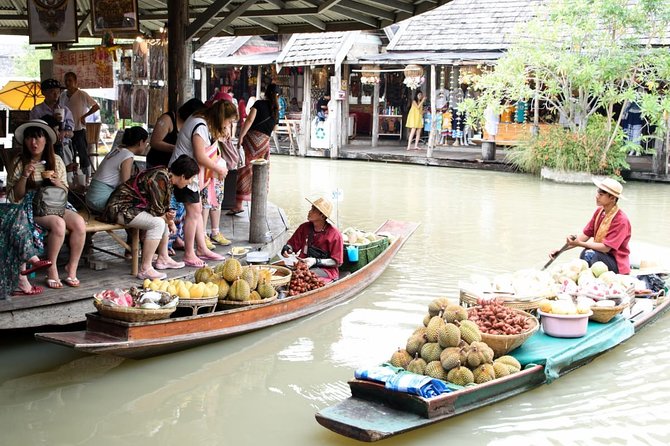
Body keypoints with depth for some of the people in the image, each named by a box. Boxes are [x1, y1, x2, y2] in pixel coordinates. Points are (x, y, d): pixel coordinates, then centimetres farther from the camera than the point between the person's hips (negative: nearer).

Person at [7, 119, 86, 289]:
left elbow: (65, 191, 13)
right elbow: (16, 197, -1)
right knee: (58, 223, -34)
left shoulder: (56, 161, 8)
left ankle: (72, 267, -13)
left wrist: (56, 182, -9)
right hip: (30, 207, -4)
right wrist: (24, 176, -16)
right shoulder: (19, 163, -1)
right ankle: (51, 269, -18)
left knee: (79, 222, -27)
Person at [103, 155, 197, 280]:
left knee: (164, 219, 17)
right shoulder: (160, 179, -24)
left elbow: (164, 207, 14)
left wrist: (169, 218, -4)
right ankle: (145, 269, -23)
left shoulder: (167, 176, 6)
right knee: (158, 223, -26)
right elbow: (156, 211, -22)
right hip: (120, 208, -11)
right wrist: (168, 218, -3)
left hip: (133, 206, 11)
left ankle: (163, 258, 23)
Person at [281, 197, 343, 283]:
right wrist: (287, 249, -8)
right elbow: (292, 244, 17)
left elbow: (337, 262, -8)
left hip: (326, 270, -4)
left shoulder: (334, 234, -9)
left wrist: (315, 261, -19)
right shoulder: (304, 227, 6)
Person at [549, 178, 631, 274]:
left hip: (617, 265, -7)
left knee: (589, 254, -32)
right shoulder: (599, 212, 4)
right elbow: (585, 235, 5)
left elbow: (606, 248, -22)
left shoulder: (621, 220, -18)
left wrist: (579, 244, -24)